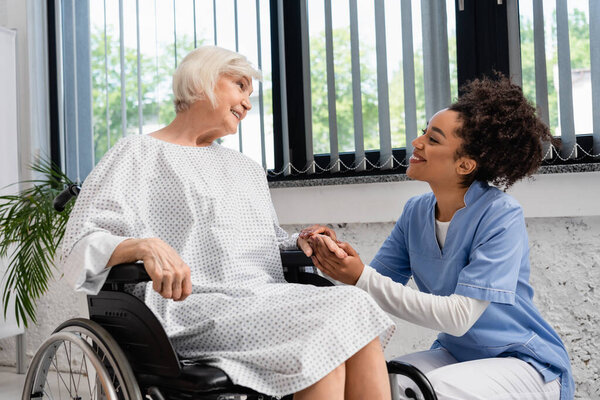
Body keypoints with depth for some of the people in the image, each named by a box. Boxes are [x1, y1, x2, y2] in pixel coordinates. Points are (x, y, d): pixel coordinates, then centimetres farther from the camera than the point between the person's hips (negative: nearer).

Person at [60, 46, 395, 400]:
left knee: (357, 307, -24)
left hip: (269, 298, 6)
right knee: (328, 329, -30)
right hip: (196, 309, -6)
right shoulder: (137, 154, 9)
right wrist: (146, 246, -23)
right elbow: (80, 246, -2)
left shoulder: (247, 168, 29)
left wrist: (303, 242, 7)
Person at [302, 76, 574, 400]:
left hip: (525, 365, -5)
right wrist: (337, 253, -23)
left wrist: (361, 278, -30)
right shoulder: (415, 212, -2)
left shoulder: (500, 215, -21)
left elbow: (458, 317, -27)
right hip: (454, 354, 5)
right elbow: (376, 284, -3)